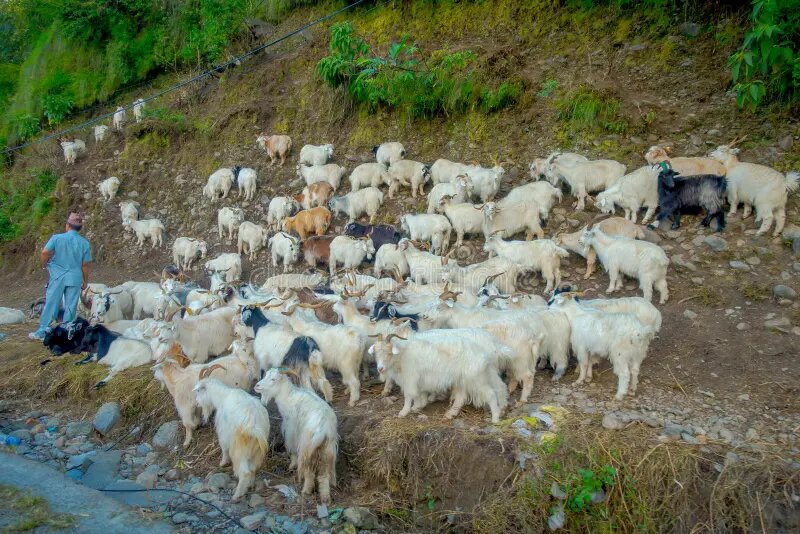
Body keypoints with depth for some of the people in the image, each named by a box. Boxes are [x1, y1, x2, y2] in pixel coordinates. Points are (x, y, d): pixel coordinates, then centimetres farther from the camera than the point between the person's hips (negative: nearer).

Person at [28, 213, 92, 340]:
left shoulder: (57, 238, -5)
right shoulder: (84, 243, -1)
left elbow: (45, 252, -13)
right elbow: (85, 264, 1)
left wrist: (44, 264, 8)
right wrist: (85, 281, 12)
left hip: (57, 277, 0)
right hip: (74, 278, 1)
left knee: (51, 305, 6)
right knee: (70, 307, 6)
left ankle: (41, 332, 10)